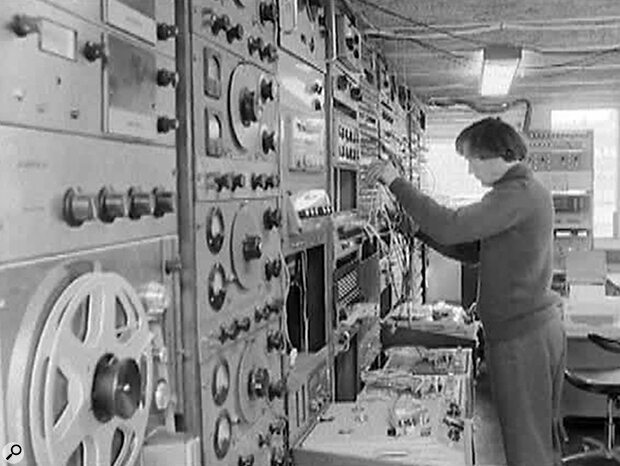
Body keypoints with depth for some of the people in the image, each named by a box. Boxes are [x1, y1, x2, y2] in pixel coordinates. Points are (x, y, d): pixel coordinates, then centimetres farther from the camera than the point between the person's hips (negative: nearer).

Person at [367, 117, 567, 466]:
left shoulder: (517, 193, -18)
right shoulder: (528, 190, 15)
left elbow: (451, 227, -29)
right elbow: (473, 250, 15)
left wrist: (397, 183, -22)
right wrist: (420, 229, 6)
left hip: (521, 335, -10)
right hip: (545, 324, 10)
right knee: (546, 434, 19)